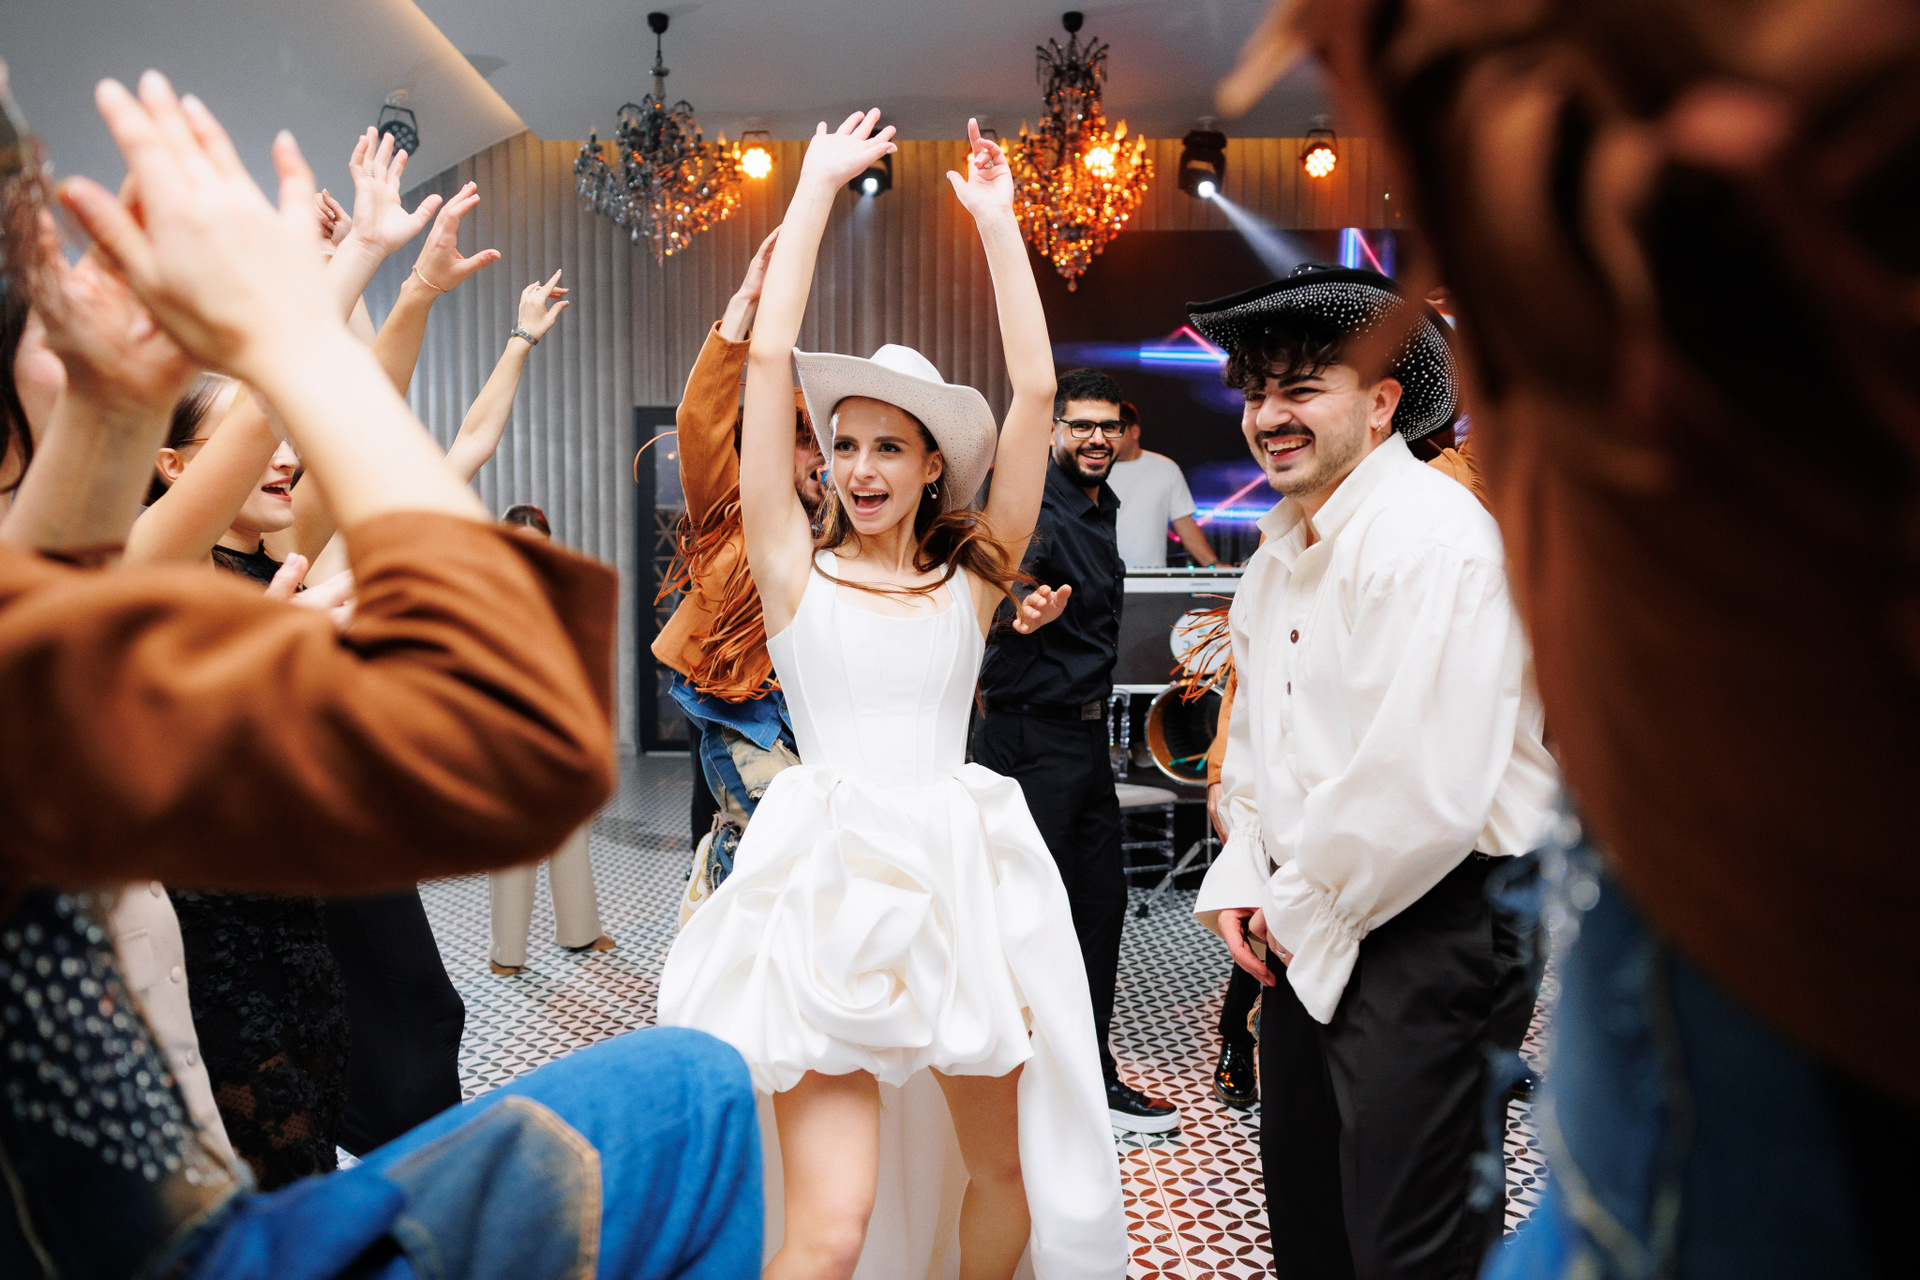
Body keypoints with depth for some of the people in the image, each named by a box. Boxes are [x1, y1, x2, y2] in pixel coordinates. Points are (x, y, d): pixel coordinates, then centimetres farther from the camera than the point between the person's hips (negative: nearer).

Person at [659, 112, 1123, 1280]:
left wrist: (997, 221, 8)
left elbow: (1036, 390, 3)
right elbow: (769, 359, 1)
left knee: (1007, 1169, 14)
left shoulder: (972, 576, 7)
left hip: (962, 876, 3)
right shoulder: (796, 566, 4)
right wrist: (818, 186, 6)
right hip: (831, 882, -2)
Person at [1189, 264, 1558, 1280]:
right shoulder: (1283, 546, 10)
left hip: (1419, 923, -9)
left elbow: (1428, 791, -26)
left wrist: (1303, 911, -13)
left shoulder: (1437, 540, -20)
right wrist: (1242, 878, 7)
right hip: (1303, 923, 9)